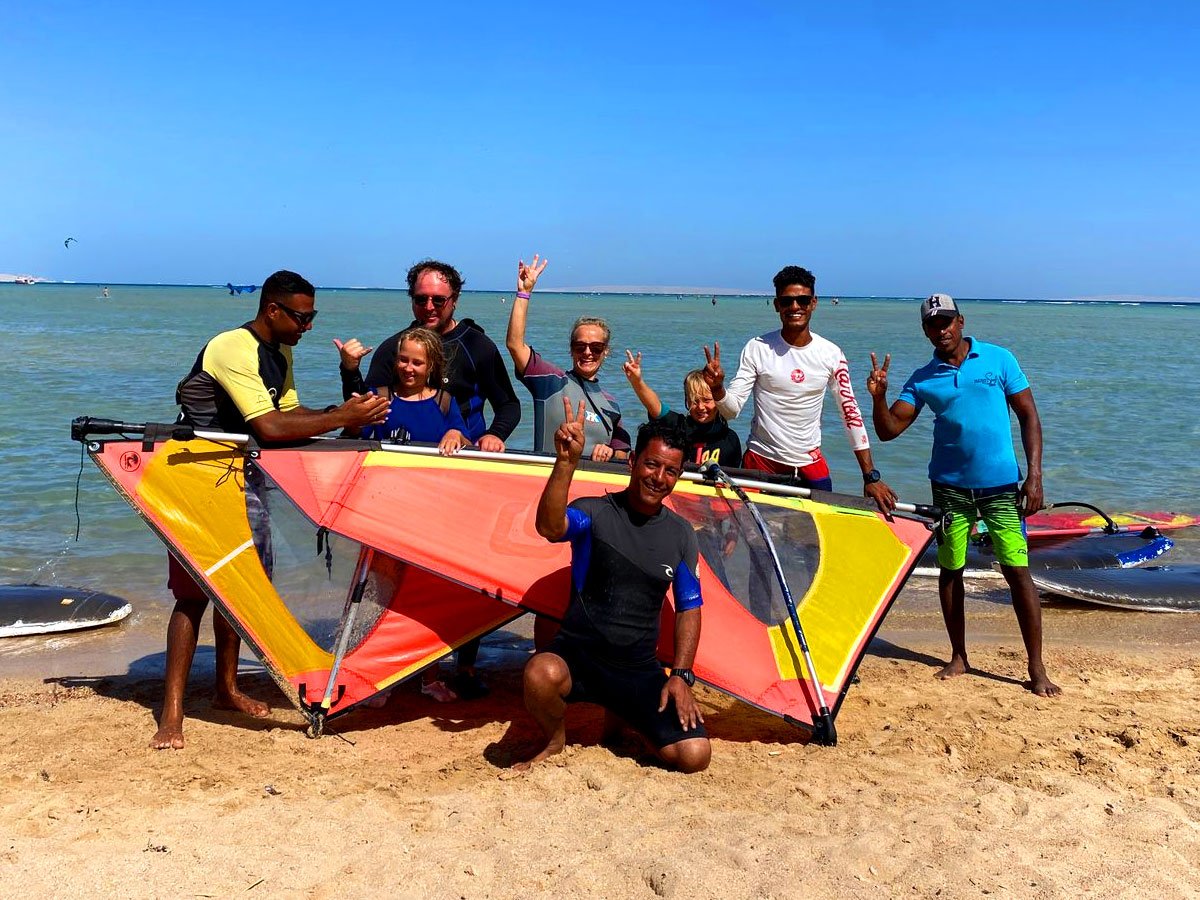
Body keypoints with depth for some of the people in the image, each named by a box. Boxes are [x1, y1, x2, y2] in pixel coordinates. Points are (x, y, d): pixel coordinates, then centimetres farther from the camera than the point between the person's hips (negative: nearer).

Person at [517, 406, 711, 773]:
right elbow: (549, 527, -31)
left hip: (639, 669, 4)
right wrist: (567, 461, -42)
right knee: (541, 672, -38)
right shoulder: (595, 513, -8)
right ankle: (555, 741, -1)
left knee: (694, 754, -14)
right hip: (577, 656, -3)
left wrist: (681, 675, -1)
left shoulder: (680, 534, 6)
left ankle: (618, 715, 19)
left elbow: (689, 608, 10)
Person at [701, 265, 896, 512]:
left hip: (811, 464, 1)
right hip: (761, 460, -1)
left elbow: (851, 414, 0)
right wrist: (716, 388, -31)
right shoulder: (757, 349, -7)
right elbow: (732, 409, -8)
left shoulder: (831, 353, -2)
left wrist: (871, 476, -4)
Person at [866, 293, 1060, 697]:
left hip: (1000, 485, -2)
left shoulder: (998, 358, 0)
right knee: (950, 570, 9)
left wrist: (1034, 475, -7)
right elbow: (888, 430, 0)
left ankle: (1037, 668, 2)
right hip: (950, 486, 2)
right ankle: (958, 656, 25)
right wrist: (878, 396, -19)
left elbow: (1028, 415, 0)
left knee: (1018, 571, -6)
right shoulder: (923, 379, 4)